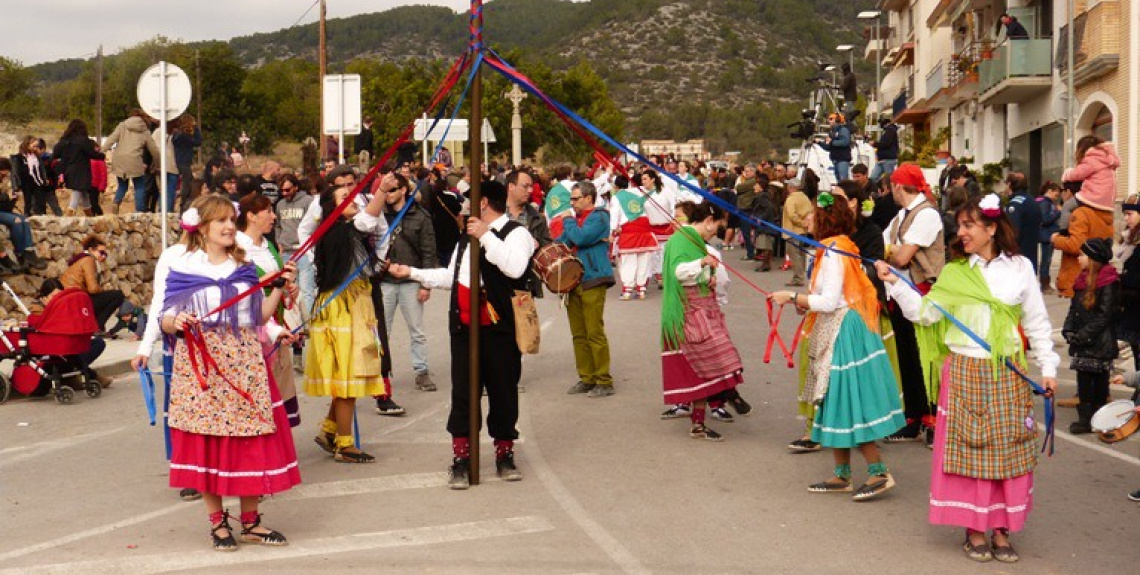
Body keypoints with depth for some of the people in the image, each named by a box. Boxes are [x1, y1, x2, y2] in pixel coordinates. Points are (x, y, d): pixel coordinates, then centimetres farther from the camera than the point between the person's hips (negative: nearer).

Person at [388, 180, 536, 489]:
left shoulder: (516, 233, -5)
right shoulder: (467, 238, 20)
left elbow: (515, 268, -24)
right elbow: (450, 276, 28)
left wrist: (486, 236, -23)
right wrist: (412, 273, 25)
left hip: (499, 329, -6)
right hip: (464, 327, 6)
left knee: (503, 393, 4)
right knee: (463, 393, 4)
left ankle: (504, 455, 18)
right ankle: (460, 459, 9)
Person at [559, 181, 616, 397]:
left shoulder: (599, 217, -6)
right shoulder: (576, 218, 18)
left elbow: (580, 238, -20)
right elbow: (561, 242, 19)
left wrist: (568, 221, -3)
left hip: (592, 281, -8)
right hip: (574, 281, 8)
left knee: (595, 334, -8)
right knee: (579, 335, 9)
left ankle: (604, 382, -3)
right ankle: (586, 378, 16)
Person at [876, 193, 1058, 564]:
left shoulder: (1020, 268, 1)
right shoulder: (954, 273, 1)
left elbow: (1037, 323, 6)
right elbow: (925, 313, -5)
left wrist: (1048, 368, 3)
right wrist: (895, 284, -15)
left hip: (1008, 374, 1)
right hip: (964, 372, 0)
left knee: (1008, 451, 6)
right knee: (968, 450, 3)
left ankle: (1001, 530, 18)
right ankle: (974, 530, 15)